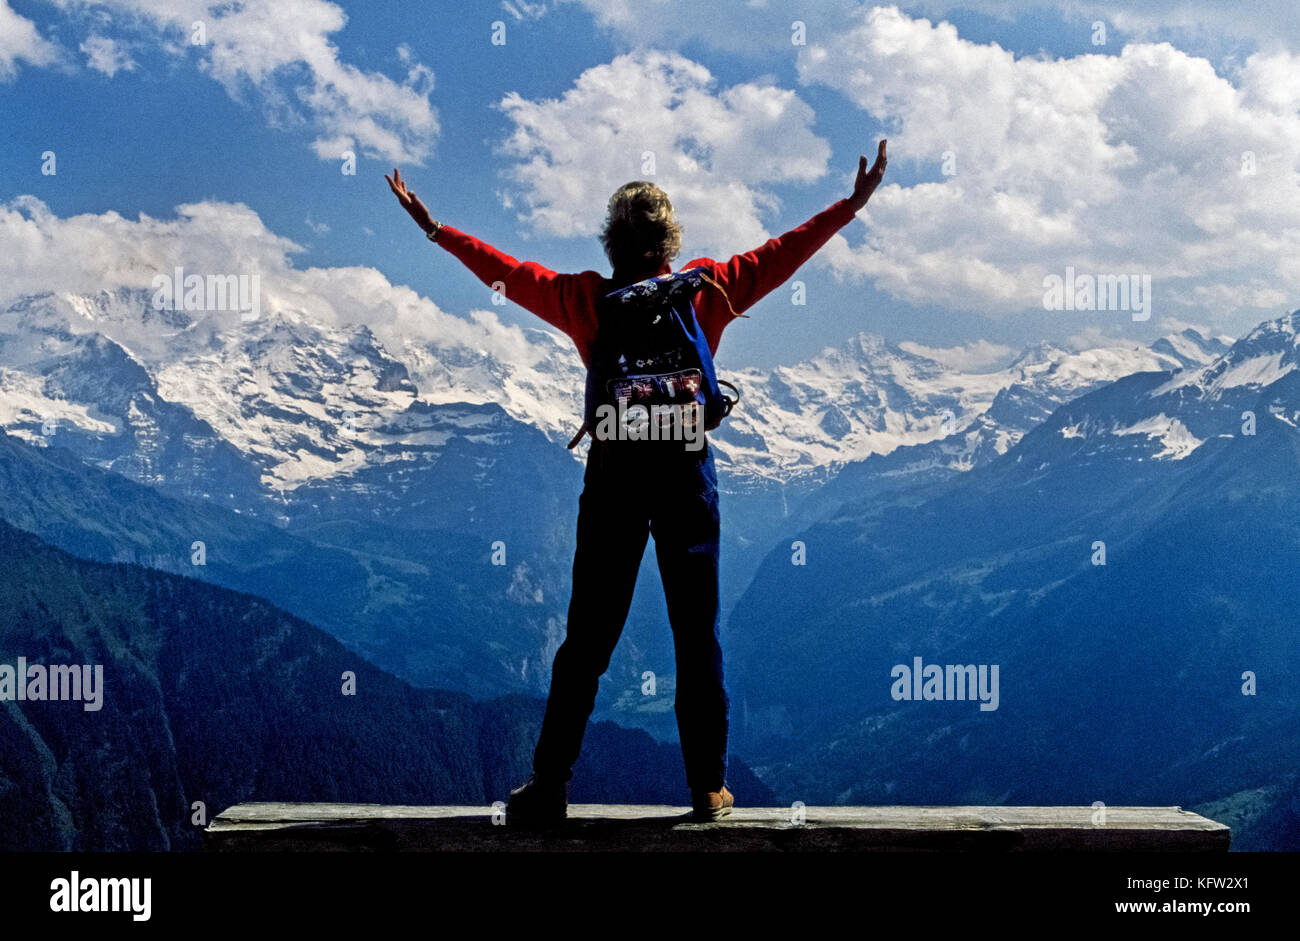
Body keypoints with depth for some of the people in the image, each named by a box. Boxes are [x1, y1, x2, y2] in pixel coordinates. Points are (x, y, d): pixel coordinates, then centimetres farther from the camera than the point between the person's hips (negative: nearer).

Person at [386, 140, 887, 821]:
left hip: (613, 472, 0)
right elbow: (782, 254, 8)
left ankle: (549, 785, 8)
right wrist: (856, 201, 17)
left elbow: (507, 273, 8)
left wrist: (433, 227, 19)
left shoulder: (587, 300, 1)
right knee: (697, 636, 6)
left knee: (586, 638, 5)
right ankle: (709, 787, 10)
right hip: (687, 471, 0)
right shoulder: (706, 290, 1)